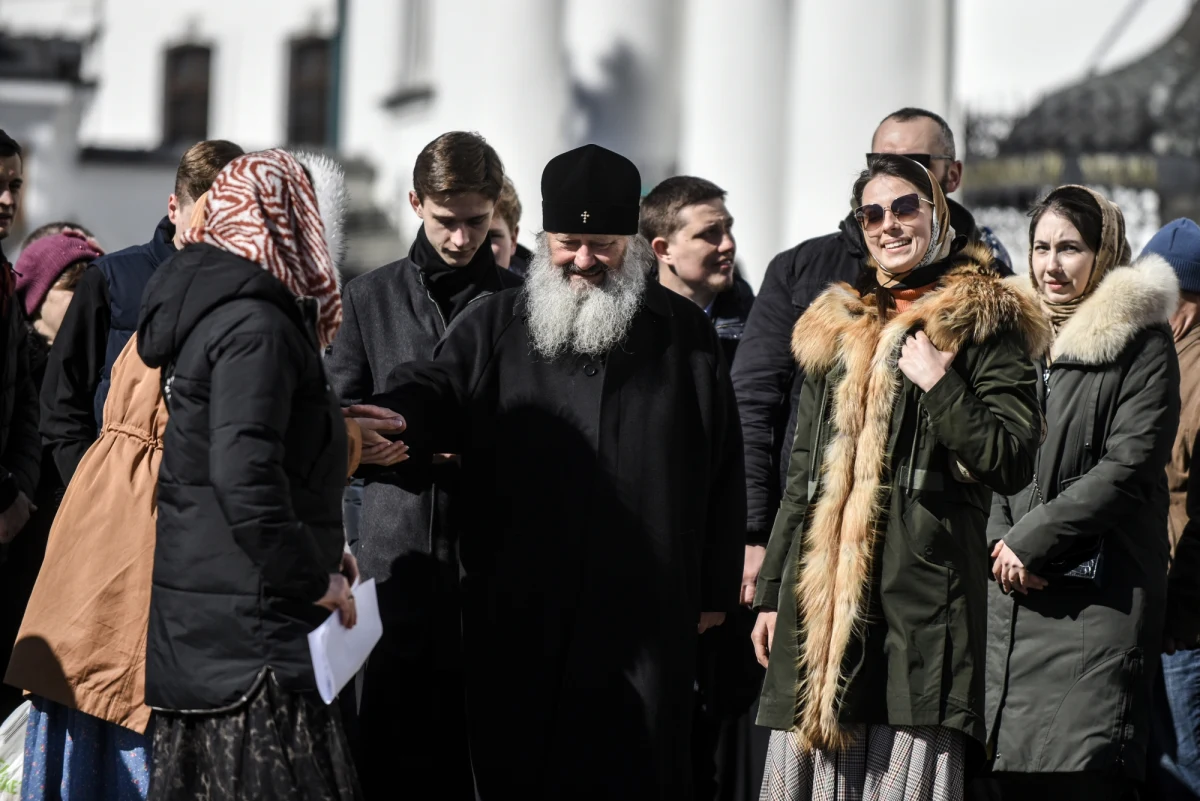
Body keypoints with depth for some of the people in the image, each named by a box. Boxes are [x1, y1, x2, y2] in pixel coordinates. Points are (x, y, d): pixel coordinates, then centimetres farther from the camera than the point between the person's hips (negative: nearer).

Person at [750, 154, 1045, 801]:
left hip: (921, 583, -5)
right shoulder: (833, 328, 20)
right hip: (821, 589, 5)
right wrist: (770, 592, 19)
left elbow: (1012, 462, -3)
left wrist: (938, 383, -12)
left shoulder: (980, 323, 4)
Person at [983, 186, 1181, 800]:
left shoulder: (1141, 341, -1)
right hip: (1012, 594, 5)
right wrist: (999, 543, -3)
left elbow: (1127, 468, -9)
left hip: (1098, 595, -5)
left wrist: (1032, 540, -10)